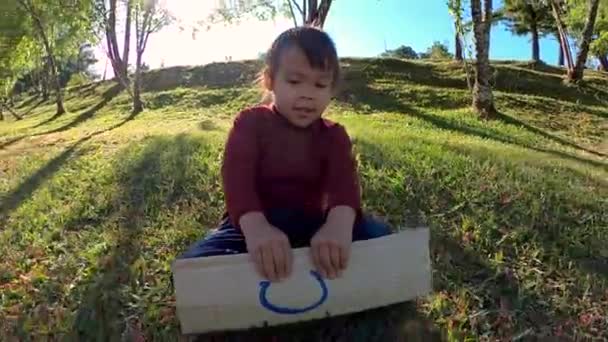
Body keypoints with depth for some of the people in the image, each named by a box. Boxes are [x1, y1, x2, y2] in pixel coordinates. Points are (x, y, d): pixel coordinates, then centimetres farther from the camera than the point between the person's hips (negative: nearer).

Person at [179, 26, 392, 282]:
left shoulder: (333, 135, 2)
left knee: (377, 234, -21)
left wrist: (340, 222, -45)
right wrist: (254, 225, -46)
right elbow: (237, 177, -22)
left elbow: (343, 179, -19)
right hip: (254, 224, -1)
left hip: (310, 224, 2)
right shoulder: (251, 122, -3)